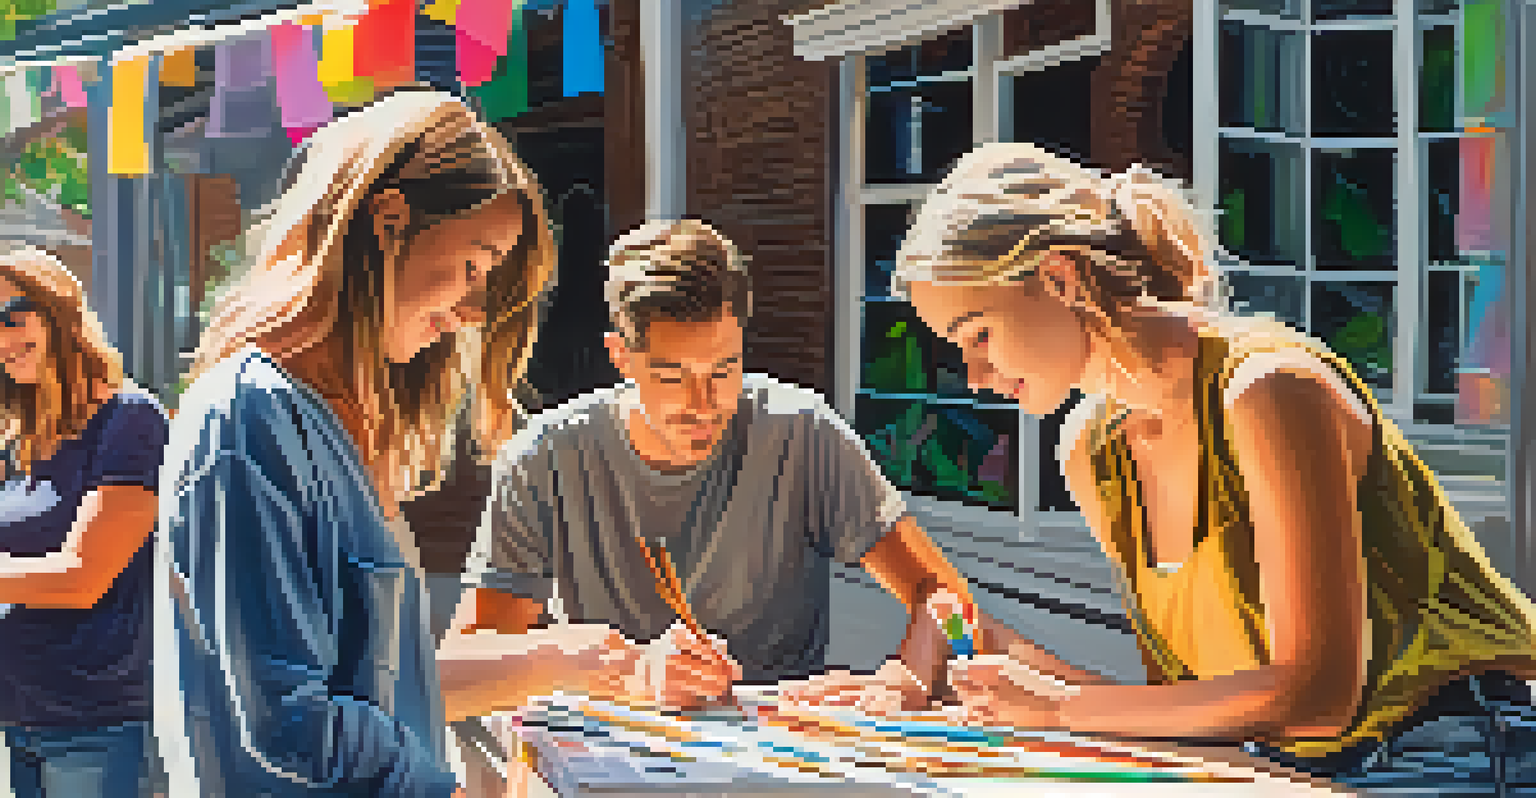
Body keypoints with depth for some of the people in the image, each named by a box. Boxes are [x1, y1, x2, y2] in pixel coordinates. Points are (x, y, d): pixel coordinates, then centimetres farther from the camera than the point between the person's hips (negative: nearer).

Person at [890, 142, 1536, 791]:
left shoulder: (1269, 390, -22)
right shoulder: (1090, 453, 1)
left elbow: (1318, 695, -26)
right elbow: (1180, 683, 6)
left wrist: (1061, 708, -22)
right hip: (1300, 761, 6)